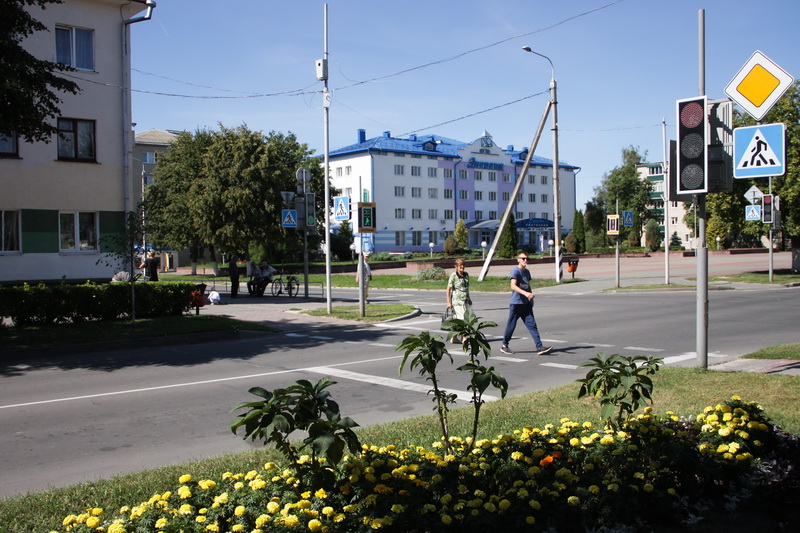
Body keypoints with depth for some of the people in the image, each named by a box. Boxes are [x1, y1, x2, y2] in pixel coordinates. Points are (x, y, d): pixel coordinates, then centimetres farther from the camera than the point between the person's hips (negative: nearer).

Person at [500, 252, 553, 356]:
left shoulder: (527, 272, 15)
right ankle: (504, 346, 18)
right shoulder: (515, 271, -10)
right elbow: (513, 286, -23)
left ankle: (539, 347, -7)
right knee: (511, 325, 3)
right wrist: (525, 293, -35)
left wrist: (531, 298, 22)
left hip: (526, 303, 7)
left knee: (532, 324, -2)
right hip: (516, 303, -7)